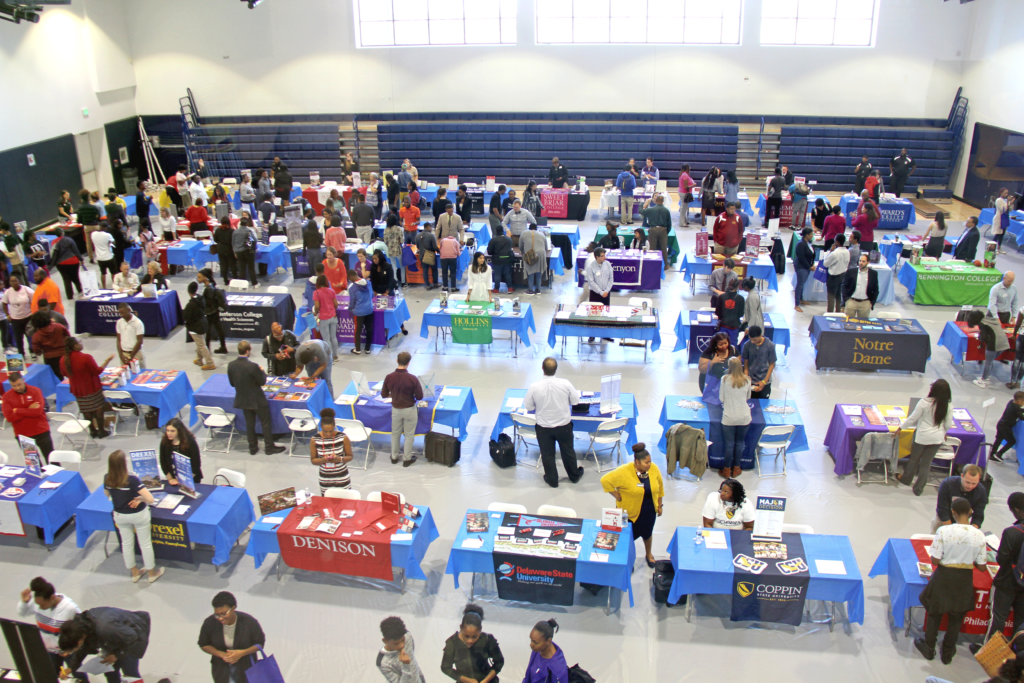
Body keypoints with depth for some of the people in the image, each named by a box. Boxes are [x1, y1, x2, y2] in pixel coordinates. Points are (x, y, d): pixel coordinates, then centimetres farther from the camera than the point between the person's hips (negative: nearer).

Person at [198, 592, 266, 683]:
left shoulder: (249, 622, -26)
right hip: (221, 670, 1)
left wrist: (242, 653, -28)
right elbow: (203, 645, -5)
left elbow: (260, 643, -12)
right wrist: (221, 654, -21)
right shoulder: (209, 623, -22)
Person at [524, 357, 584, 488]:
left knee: (547, 454, 19)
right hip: (564, 425, 1)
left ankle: (552, 480, 35)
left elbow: (528, 406, -8)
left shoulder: (534, 387, -22)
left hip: (544, 427, -1)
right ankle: (574, 476, 43)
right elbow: (575, 400, -5)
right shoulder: (565, 384, -20)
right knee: (568, 451, 23)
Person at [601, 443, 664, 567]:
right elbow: (605, 480, -22)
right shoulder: (624, 472, -26)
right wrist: (618, 497, -18)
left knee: (647, 532, 23)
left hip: (649, 510, 4)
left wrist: (660, 505, 7)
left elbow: (659, 487, 1)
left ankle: (649, 554, 49)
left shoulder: (654, 469, -13)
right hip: (630, 510, -3)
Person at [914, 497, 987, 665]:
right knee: (956, 619, 22)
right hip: (965, 580, 2)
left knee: (935, 614, 21)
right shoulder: (979, 535, -14)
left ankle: (929, 649, 37)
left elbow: (935, 561, -18)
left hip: (944, 577, -2)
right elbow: (982, 567, -7)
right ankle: (947, 654, 37)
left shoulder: (943, 531, -21)